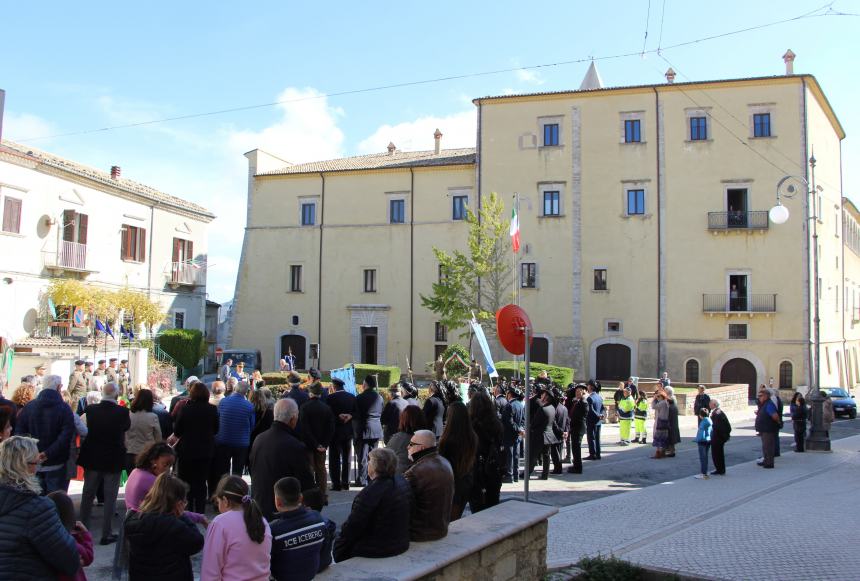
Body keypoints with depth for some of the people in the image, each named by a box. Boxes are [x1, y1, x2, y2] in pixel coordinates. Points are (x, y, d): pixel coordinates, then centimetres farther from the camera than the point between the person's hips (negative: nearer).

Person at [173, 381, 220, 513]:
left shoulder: (186, 408, -15)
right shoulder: (212, 409, -9)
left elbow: (176, 431, -8)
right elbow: (215, 430, 4)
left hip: (187, 450, -2)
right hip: (206, 451, 2)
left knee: (186, 482, 11)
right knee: (201, 482, 12)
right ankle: (200, 511, 13)